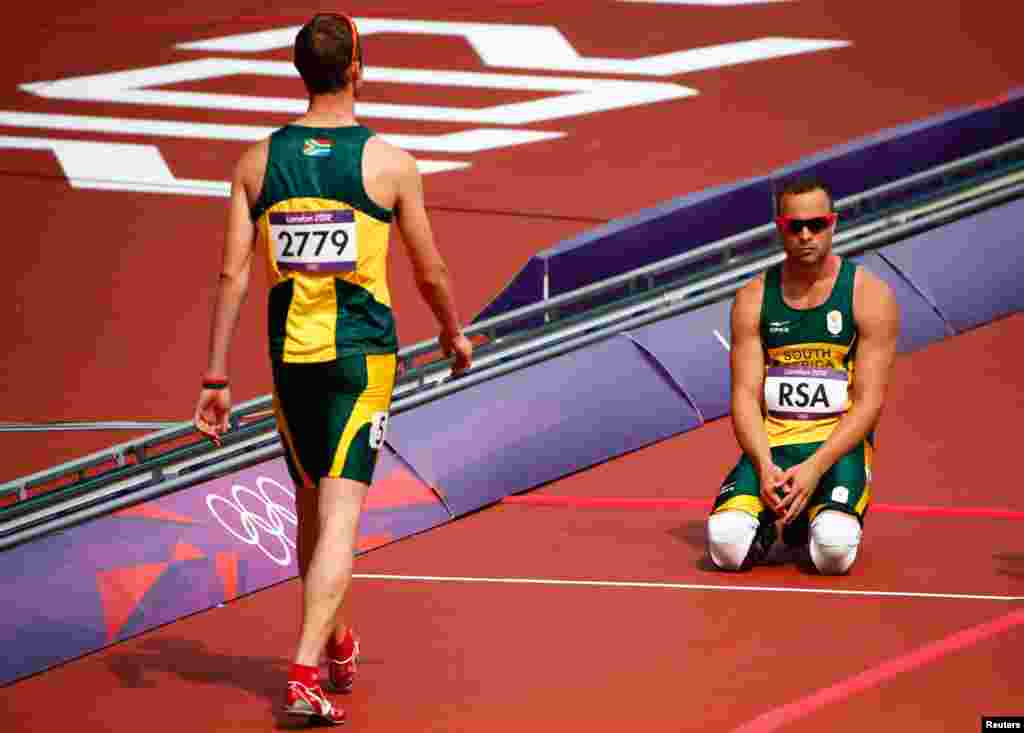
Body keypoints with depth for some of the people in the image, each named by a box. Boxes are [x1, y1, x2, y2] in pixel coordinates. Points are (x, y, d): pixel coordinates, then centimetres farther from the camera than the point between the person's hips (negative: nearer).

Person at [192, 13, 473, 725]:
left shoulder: (259, 160, 0)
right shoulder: (389, 162, -7)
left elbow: (233, 275, -1)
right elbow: (430, 273, 1)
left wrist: (216, 378, 2)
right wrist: (455, 334, 20)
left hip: (290, 352, 4)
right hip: (362, 352, -4)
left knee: (311, 505, 20)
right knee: (340, 516, -5)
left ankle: (337, 643, 37)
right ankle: (306, 673, -16)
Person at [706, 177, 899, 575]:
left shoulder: (871, 296, -2)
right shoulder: (753, 299, 6)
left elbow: (869, 401, -7)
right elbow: (745, 395, 1)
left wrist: (814, 468, -19)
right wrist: (765, 467, -17)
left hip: (840, 444, -2)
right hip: (771, 443, 2)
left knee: (834, 549, -31)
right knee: (727, 542, -27)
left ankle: (811, 520, 6)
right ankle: (772, 521, 9)